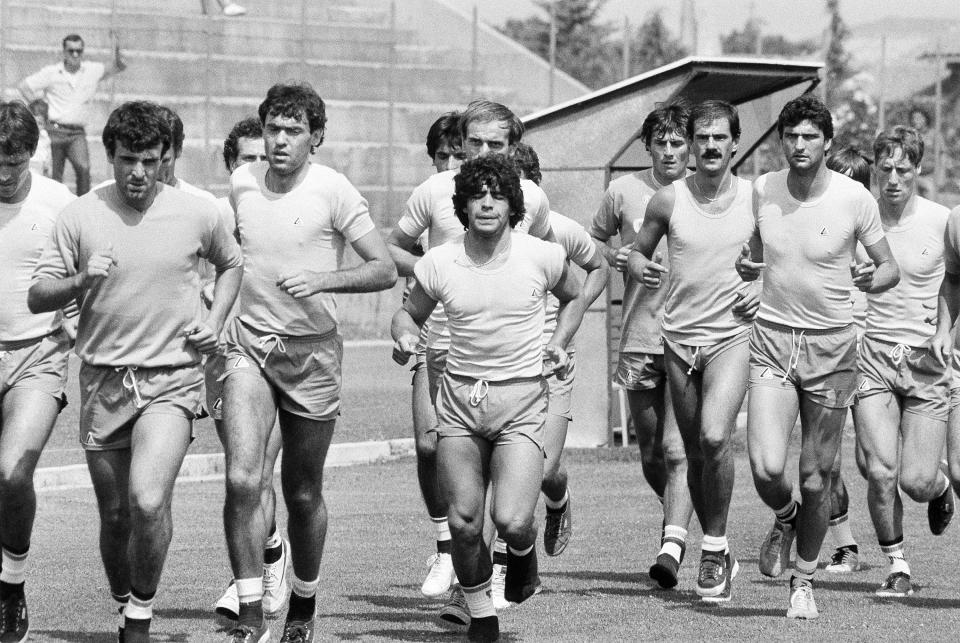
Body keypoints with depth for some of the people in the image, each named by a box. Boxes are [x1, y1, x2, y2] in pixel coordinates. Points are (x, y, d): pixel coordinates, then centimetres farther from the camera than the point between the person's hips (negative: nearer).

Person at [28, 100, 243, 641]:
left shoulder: (197, 214, 0)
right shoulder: (81, 216, -1)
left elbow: (232, 263, 21)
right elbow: (37, 297, 1)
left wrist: (215, 323, 7)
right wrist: (82, 281, -18)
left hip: (172, 378, -2)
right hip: (103, 378, 2)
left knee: (148, 501, -21)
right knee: (115, 515, 8)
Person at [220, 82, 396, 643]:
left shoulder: (333, 191, -10)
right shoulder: (242, 183, 3)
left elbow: (385, 270, -12)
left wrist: (323, 280, -25)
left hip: (312, 350, -2)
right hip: (250, 345, 2)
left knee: (303, 493, 9)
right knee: (242, 480, -16)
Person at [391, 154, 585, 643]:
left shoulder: (541, 257, -5)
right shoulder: (439, 264, -2)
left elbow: (572, 297, 17)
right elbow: (409, 314, 14)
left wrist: (558, 344, 2)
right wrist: (404, 336, -8)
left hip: (522, 397, -2)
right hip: (460, 396, 2)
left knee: (511, 521, -17)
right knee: (463, 522, -2)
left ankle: (523, 551, 21)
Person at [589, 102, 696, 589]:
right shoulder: (624, 191, 3)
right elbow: (592, 241, 18)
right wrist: (613, 255, -3)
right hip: (639, 341, 2)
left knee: (678, 449, -15)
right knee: (650, 454, 11)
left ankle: (672, 547, -20)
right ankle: (675, 517, 37)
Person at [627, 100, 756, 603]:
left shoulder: (755, 199, -2)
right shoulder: (668, 201, -1)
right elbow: (636, 251, 11)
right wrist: (638, 266, -11)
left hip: (733, 335, -3)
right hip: (679, 336, 3)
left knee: (714, 438, -23)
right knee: (695, 453, 9)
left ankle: (714, 547, -8)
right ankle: (718, 557, 25)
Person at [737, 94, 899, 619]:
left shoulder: (853, 198, -7)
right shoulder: (761, 191, 1)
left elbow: (891, 268, 1)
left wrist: (873, 279, -22)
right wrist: (745, 265, -8)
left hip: (831, 346, -1)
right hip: (772, 340, 1)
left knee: (815, 480, 3)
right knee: (766, 468, -15)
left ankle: (803, 580, 25)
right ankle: (785, 519, 20)